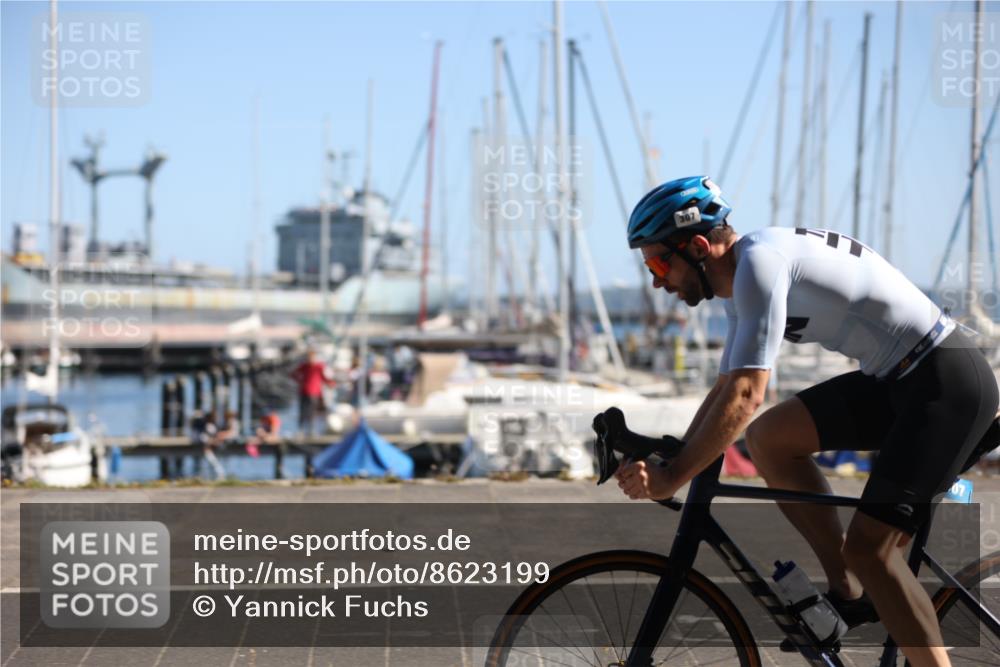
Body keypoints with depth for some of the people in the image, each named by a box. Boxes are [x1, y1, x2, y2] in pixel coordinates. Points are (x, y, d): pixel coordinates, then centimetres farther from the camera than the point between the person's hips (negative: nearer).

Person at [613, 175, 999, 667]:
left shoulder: (758, 260, -19)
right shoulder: (741, 279, 11)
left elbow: (744, 396, -25)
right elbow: (725, 391, 19)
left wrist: (672, 478, -21)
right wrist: (662, 466, 9)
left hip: (947, 383, -10)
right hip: (897, 381, 10)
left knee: (869, 548, -15)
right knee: (769, 438, 4)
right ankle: (849, 591, 9)